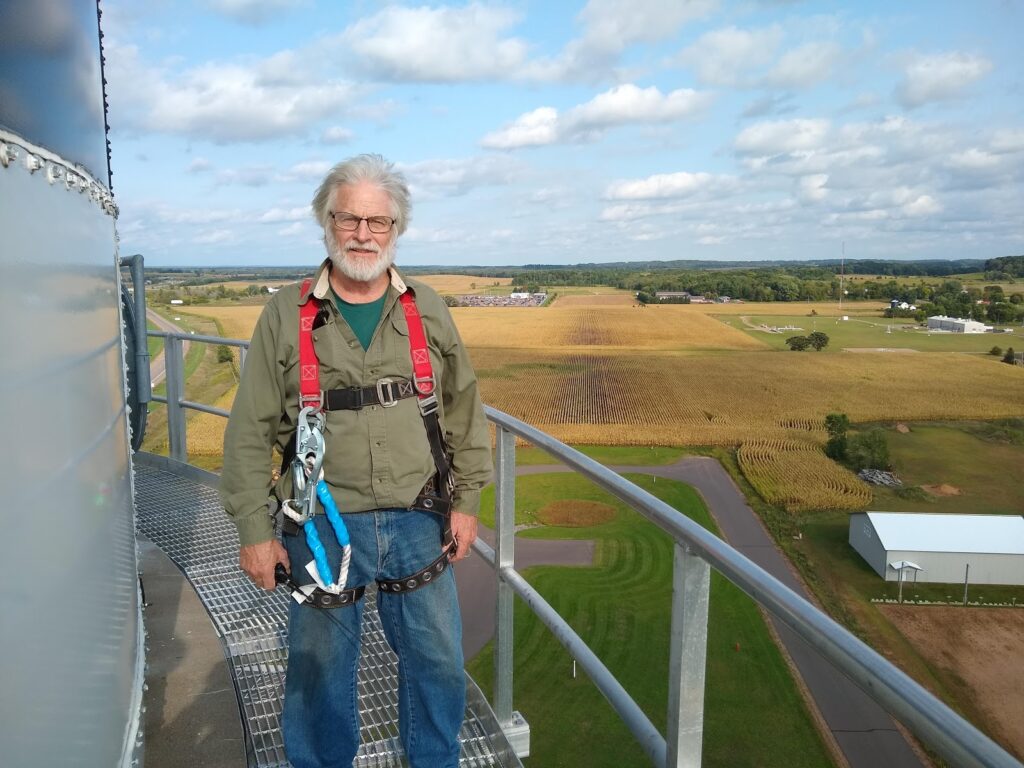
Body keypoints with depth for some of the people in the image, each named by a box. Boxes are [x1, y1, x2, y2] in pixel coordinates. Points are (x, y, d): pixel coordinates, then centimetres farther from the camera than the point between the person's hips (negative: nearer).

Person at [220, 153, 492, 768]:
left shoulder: (428, 311, 3)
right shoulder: (287, 314, -2)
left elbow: (465, 412, 8)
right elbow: (249, 433, 0)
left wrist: (467, 501, 6)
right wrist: (254, 529, -3)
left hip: (417, 522, 2)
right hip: (322, 527, -1)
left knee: (438, 660, 15)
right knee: (320, 666, 14)